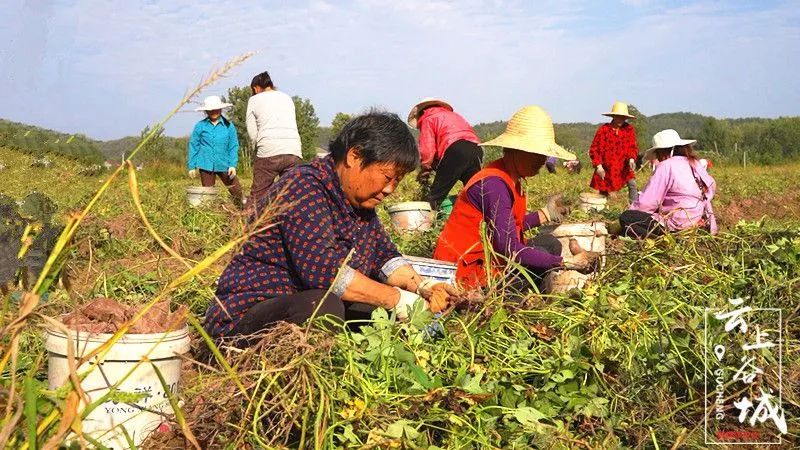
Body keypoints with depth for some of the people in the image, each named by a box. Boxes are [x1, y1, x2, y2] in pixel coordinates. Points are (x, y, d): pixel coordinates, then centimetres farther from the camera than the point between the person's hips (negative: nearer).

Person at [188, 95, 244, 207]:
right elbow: (193, 146, 6)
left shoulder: (228, 126, 1)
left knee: (236, 190, 0)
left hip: (224, 165, 0)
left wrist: (233, 165, -5)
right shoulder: (200, 126, 0)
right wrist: (192, 166, 4)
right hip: (206, 165, 0)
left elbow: (233, 146, 4)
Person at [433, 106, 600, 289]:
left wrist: (546, 214, 16)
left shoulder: (510, 180, 7)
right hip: (465, 270, -10)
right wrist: (566, 263, -25)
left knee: (551, 245, 3)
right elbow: (509, 249, -27)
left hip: (484, 259, 10)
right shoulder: (494, 185, -23)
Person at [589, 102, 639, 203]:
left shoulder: (629, 129, -1)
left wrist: (631, 158, -22)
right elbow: (594, 149, -3)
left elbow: (633, 147, -1)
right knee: (603, 192, 6)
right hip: (606, 168, 0)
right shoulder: (603, 129, -6)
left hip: (624, 166, 1)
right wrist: (598, 165, -14)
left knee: (632, 184, -19)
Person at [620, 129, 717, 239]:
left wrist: (631, 211, 0)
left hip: (679, 225, -9)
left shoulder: (666, 166, -12)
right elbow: (712, 186, 22)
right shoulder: (695, 163, 11)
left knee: (625, 218, -12)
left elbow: (647, 203, -16)